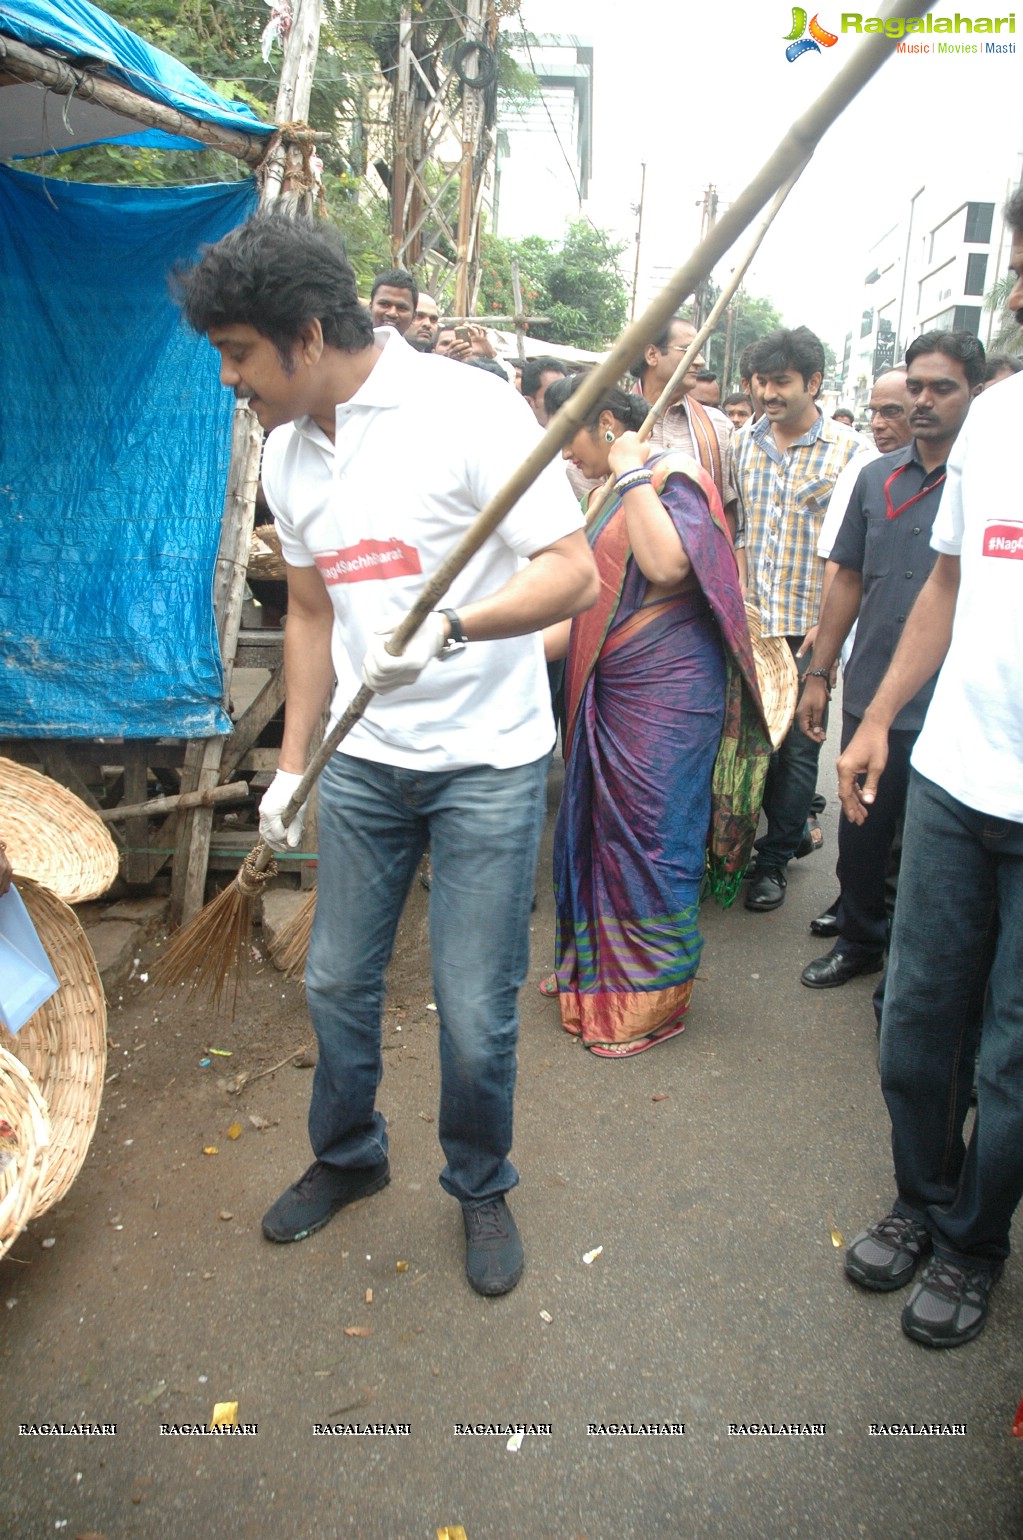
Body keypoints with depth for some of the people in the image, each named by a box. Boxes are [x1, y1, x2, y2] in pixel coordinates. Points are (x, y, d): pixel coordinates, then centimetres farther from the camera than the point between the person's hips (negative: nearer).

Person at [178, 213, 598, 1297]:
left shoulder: (467, 410, -15)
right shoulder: (286, 453, 7)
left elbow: (574, 574, -18)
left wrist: (445, 630, -34)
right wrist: (290, 766, 15)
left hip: (488, 762, -6)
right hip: (364, 760, 6)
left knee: (474, 1013, 0)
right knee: (336, 980, 15)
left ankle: (481, 1187, 30)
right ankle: (347, 1157, 42)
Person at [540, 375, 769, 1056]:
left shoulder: (673, 477, -10)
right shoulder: (612, 495, 16)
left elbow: (666, 564, -31)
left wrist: (633, 472, -19)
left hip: (665, 694, -9)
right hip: (610, 694, 9)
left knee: (651, 839, 0)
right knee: (599, 827, 16)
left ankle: (656, 999, 16)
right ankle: (597, 967, 34)